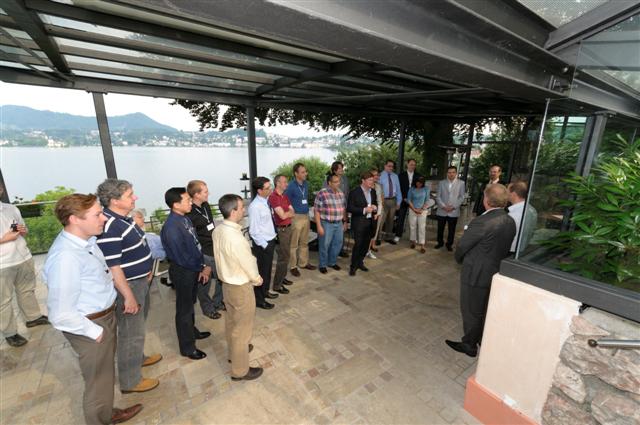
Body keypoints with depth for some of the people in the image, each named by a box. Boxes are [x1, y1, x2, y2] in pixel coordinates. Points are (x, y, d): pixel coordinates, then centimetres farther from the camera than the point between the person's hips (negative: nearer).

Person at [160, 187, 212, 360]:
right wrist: (202, 267, -13)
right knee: (184, 308, 9)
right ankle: (187, 348, 28)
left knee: (190, 303, 26)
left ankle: (192, 331, 48)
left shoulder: (185, 219, 0)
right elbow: (181, 257, -26)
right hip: (183, 272, -8)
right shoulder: (171, 227, -28)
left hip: (193, 269, 8)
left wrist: (203, 266, 0)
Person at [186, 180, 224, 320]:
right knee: (205, 282, 11)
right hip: (203, 253, -8)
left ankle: (218, 302, 40)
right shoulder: (189, 213, -21)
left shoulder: (206, 205, 4)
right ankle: (208, 308, 33)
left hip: (215, 248, 8)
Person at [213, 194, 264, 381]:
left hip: (227, 281, 9)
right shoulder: (235, 238, -34)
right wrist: (257, 279, -2)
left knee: (231, 321, 27)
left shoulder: (218, 230, -6)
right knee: (242, 328, 10)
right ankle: (240, 370, 29)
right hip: (240, 287, -9)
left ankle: (234, 352, 50)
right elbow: (248, 264, -22)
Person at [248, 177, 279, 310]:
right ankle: (259, 300, 26)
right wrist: (264, 245, -15)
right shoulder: (255, 206, -23)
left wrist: (271, 242, 11)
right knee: (261, 271, 7)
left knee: (268, 269, 23)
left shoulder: (265, 202, 2)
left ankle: (265, 291, 44)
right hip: (262, 244, -8)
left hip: (270, 241, 8)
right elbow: (254, 231, -21)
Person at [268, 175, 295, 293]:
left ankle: (282, 277, 32)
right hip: (281, 230, -8)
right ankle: (277, 285, 9)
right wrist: (289, 212, -2)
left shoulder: (285, 196, 11)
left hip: (288, 228, 8)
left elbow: (293, 213, 8)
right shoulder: (273, 197, -16)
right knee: (283, 257, -3)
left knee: (286, 255, 17)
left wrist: (286, 213, -11)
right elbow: (283, 216, -20)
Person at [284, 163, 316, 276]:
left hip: (306, 216, 7)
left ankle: (303, 263, 31)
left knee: (304, 242, 17)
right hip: (296, 217, -7)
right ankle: (293, 266, 15)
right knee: (294, 244, 3)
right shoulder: (291, 186, -15)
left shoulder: (306, 184, 6)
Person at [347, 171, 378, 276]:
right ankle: (353, 266, 10)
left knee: (366, 244, 12)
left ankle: (360, 262, 29)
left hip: (370, 222, 6)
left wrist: (375, 207, -3)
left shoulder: (373, 191, 10)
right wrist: (364, 210, -21)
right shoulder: (354, 192, -10)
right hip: (359, 223, -6)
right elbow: (349, 208, -13)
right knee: (358, 244, -5)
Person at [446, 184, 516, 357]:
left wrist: (460, 259, 3)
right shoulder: (510, 222, -4)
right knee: (485, 310, 25)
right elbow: (505, 248, 6)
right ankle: (484, 341, 43)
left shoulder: (481, 222, -27)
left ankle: (469, 345, 29)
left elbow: (461, 247, -17)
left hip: (475, 274, -7)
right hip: (497, 273, 7)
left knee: (471, 311, 12)